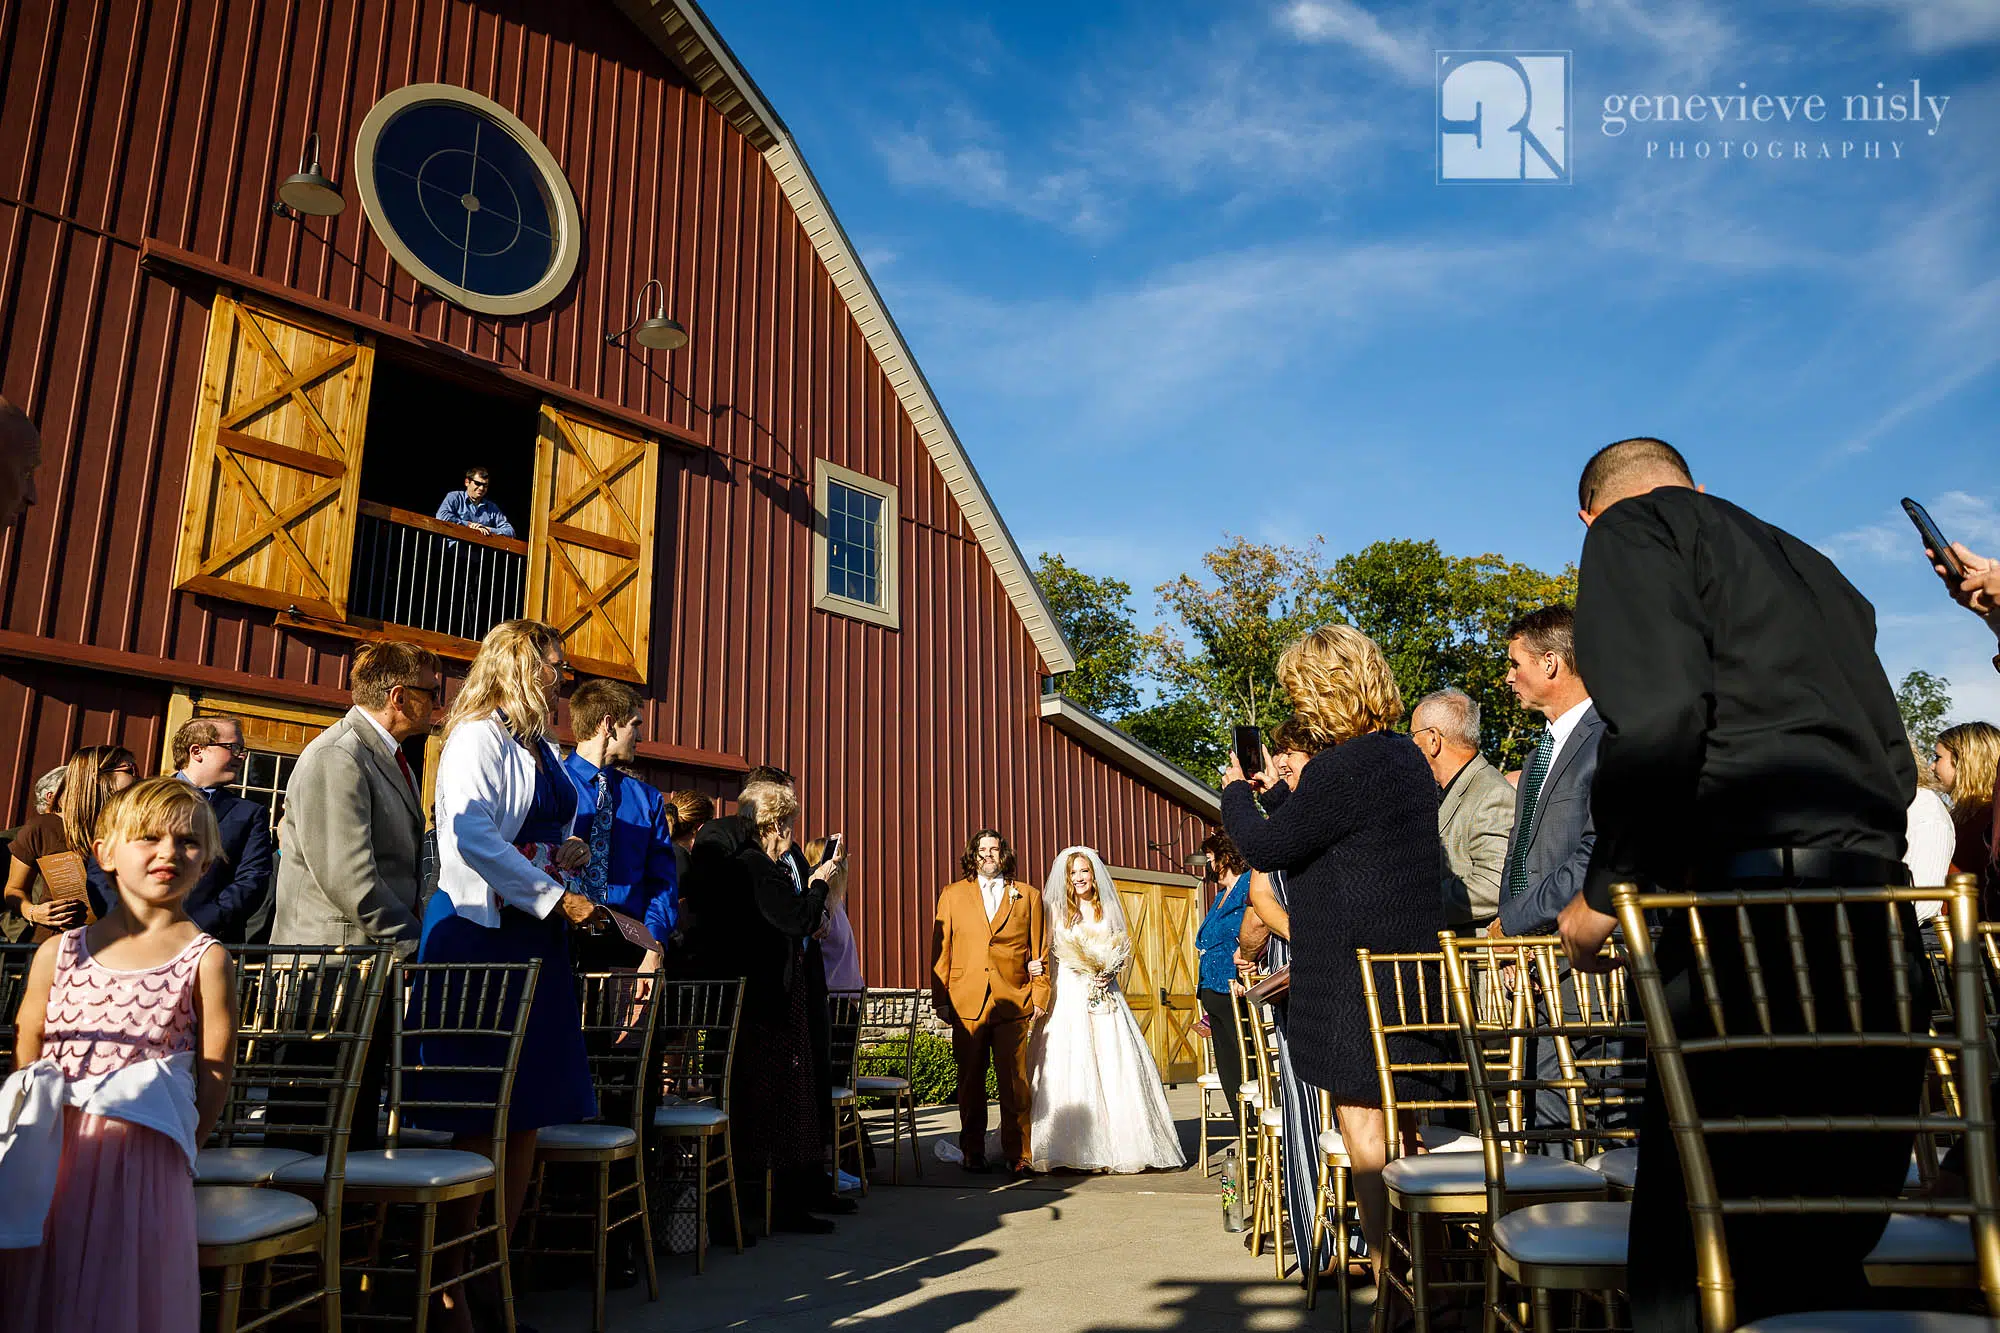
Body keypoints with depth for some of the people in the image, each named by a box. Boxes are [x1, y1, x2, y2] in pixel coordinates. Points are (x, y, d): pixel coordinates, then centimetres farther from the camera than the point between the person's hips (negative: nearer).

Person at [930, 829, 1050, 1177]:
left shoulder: (1028, 896, 11)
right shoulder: (952, 894, 11)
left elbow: (1040, 951, 10)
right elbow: (940, 950, 8)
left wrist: (1039, 997, 2)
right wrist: (940, 999, 2)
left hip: (1013, 1004, 0)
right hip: (966, 1004, 1)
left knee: (1015, 1083, -2)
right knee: (970, 1082, 7)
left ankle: (1018, 1155, 8)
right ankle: (973, 1152, 20)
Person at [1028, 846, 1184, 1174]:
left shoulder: (1108, 909, 14)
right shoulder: (1056, 908, 6)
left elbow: (1124, 950, 15)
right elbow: (1046, 949, -2)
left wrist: (1110, 972, -3)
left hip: (1104, 995, 2)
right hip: (1068, 995, -2)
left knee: (1113, 1067, -4)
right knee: (1069, 1067, -7)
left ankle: (1119, 1144, 1)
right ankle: (1071, 1148, -4)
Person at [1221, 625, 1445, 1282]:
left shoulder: (1341, 767, -21)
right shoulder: (1406, 756, 11)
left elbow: (1267, 847, -12)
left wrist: (1235, 790, 4)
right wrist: (1274, 791, 22)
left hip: (1351, 969, -10)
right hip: (1409, 962, 10)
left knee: (1361, 1119, 1)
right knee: (1398, 1118, 19)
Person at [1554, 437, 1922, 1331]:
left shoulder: (1633, 528, 5)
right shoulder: (1811, 565, 29)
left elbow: (1657, 715, -14)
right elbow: (1894, 760, 23)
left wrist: (1608, 888, -5)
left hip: (1760, 909, -9)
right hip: (1882, 918, 9)